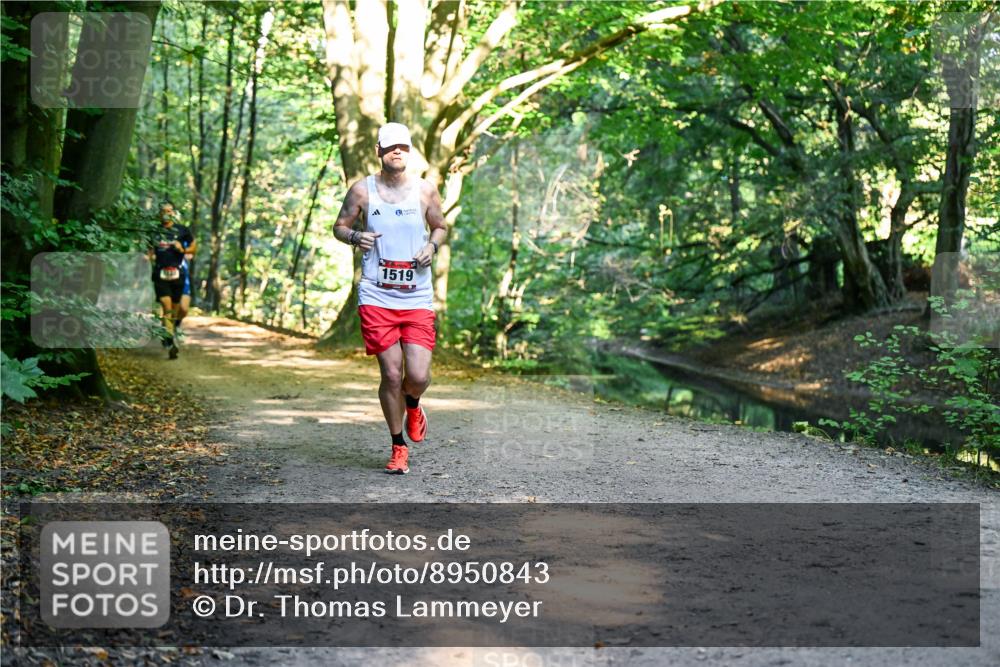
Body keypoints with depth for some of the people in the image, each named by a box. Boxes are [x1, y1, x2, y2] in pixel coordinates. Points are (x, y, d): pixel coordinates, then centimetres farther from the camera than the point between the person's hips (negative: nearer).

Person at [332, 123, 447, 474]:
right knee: (391, 374, -3)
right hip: (376, 297, -1)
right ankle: (399, 448, 16)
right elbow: (339, 225, 12)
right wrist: (355, 237, -10)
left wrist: (433, 245, -3)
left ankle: (412, 406, 31)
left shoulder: (425, 190, 5)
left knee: (418, 376, -8)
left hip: (417, 298, 1)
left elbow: (441, 227, 18)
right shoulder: (362, 190, 2)